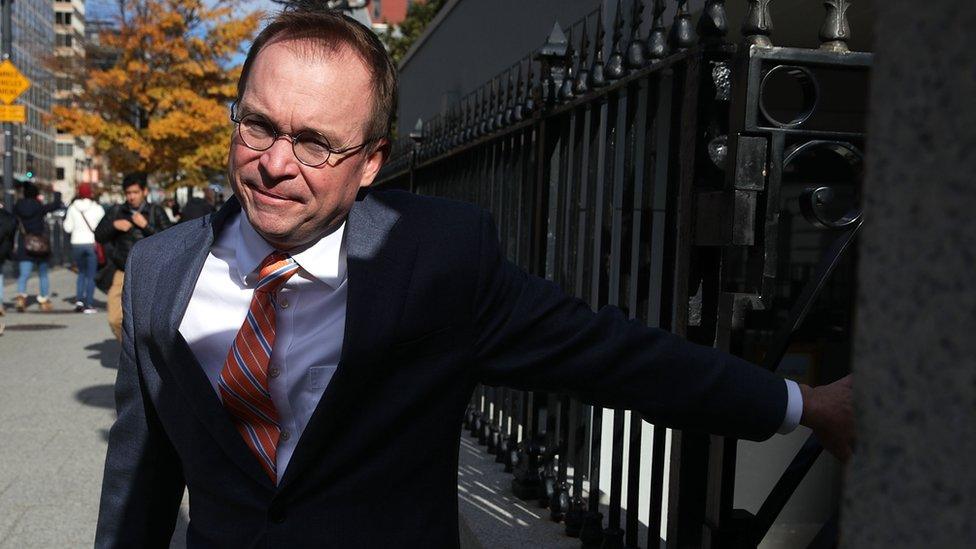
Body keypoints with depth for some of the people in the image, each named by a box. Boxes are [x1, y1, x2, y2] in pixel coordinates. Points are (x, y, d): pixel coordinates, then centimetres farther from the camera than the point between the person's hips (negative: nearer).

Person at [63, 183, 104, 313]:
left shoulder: (72, 208, 1)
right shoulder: (98, 208, -4)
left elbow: (68, 228, 2)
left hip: (77, 243, 2)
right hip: (92, 243, -2)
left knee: (81, 272, 20)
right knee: (90, 275, 4)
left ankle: (79, 300, 6)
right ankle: (88, 305, 2)